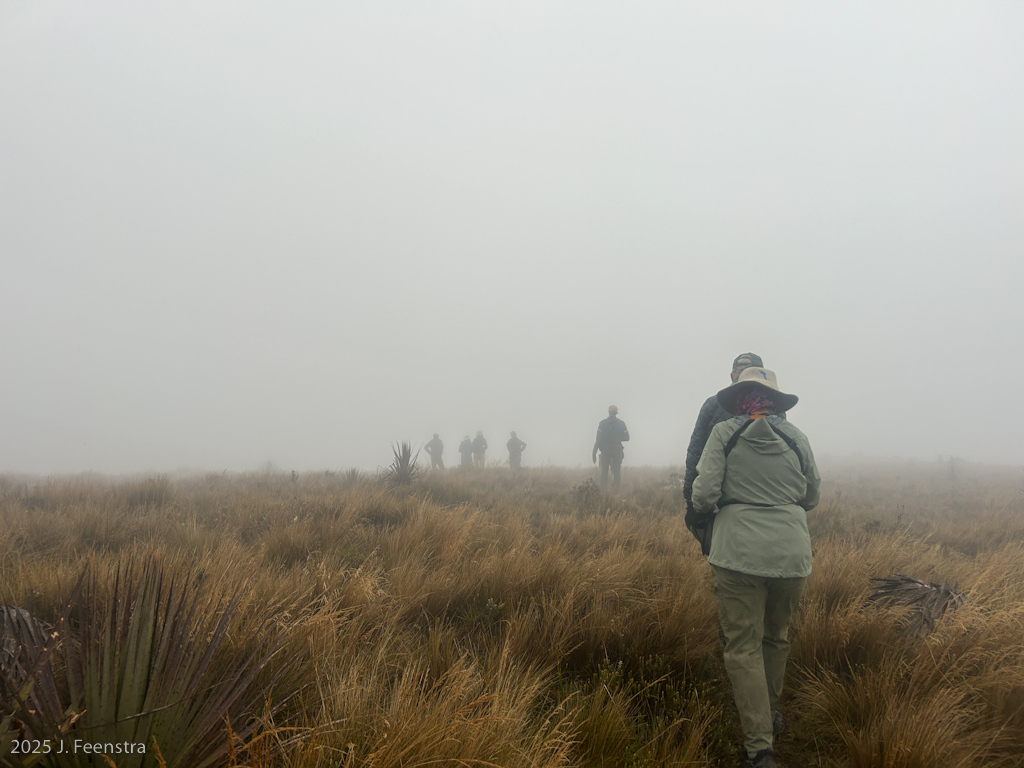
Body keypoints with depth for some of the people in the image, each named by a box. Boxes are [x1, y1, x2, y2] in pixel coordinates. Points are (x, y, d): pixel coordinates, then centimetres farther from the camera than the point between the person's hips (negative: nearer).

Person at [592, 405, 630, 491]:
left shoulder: (603, 423, -4)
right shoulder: (621, 424, 0)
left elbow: (598, 440, -8)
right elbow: (626, 438, 5)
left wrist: (594, 453, -4)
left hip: (605, 450, -1)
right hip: (617, 450, 1)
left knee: (604, 471, 5)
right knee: (616, 471, 6)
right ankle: (615, 490, 1)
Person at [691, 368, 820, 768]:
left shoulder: (724, 434, -5)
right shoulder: (796, 438, 4)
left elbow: (704, 498, -10)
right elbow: (811, 498, 14)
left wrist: (705, 506, 13)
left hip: (739, 554, -3)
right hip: (792, 553, 4)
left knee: (743, 646, 3)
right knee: (776, 637, 22)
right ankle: (770, 715, 38)